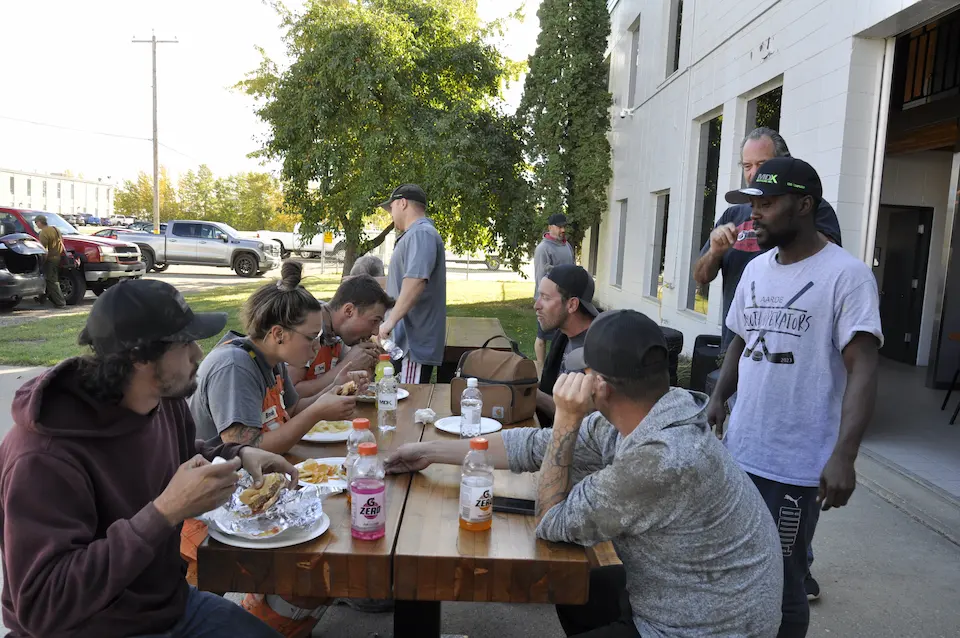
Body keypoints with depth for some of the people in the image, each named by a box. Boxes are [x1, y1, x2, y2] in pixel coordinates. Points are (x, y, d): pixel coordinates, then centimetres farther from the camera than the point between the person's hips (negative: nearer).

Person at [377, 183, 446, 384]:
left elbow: (416, 281, -27)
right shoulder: (415, 234, 21)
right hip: (408, 340, 10)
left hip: (414, 343, -10)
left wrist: (391, 320, -27)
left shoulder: (421, 234, -13)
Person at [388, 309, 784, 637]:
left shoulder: (663, 460, -34)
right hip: (673, 602, 8)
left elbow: (553, 523, -21)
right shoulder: (625, 423, -8)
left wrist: (567, 420, -19)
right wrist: (431, 452, 9)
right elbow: (534, 446, 1)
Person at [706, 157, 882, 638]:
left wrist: (843, 456, -25)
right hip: (738, 450, 6)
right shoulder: (756, 269, 9)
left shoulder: (846, 275, -12)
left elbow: (862, 371, -16)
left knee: (780, 582, 7)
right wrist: (718, 397, 3)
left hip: (796, 464, -6)